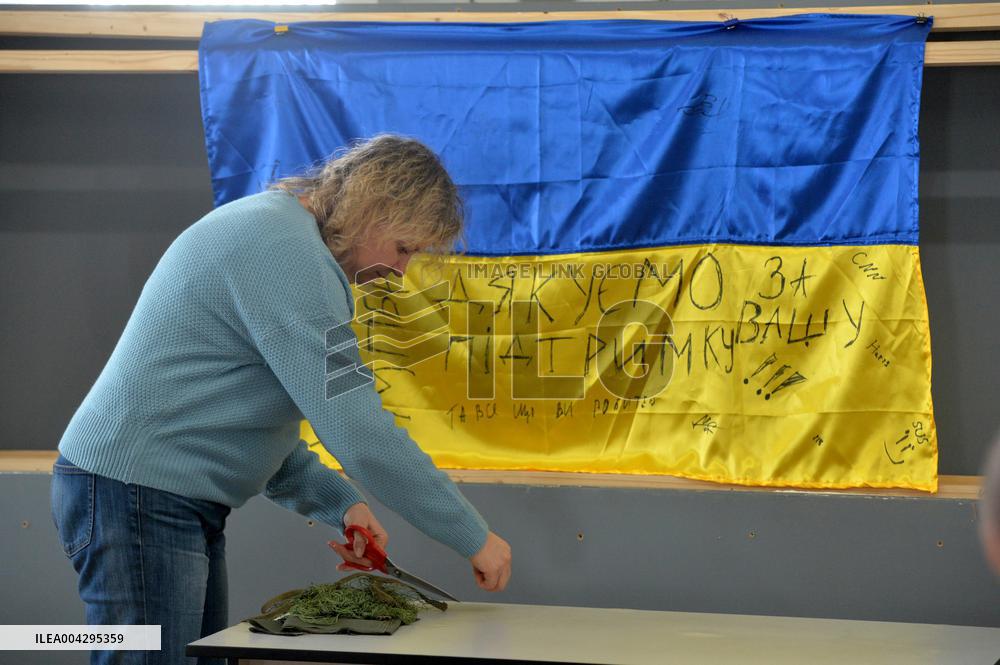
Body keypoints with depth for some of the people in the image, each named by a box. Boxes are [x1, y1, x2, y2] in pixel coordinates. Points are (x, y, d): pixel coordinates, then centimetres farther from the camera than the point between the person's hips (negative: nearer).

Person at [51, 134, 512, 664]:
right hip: (138, 493, -11)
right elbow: (358, 428, -22)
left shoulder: (273, 227, 16)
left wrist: (340, 504, 9)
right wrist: (473, 539, -14)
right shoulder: (285, 250, -18)